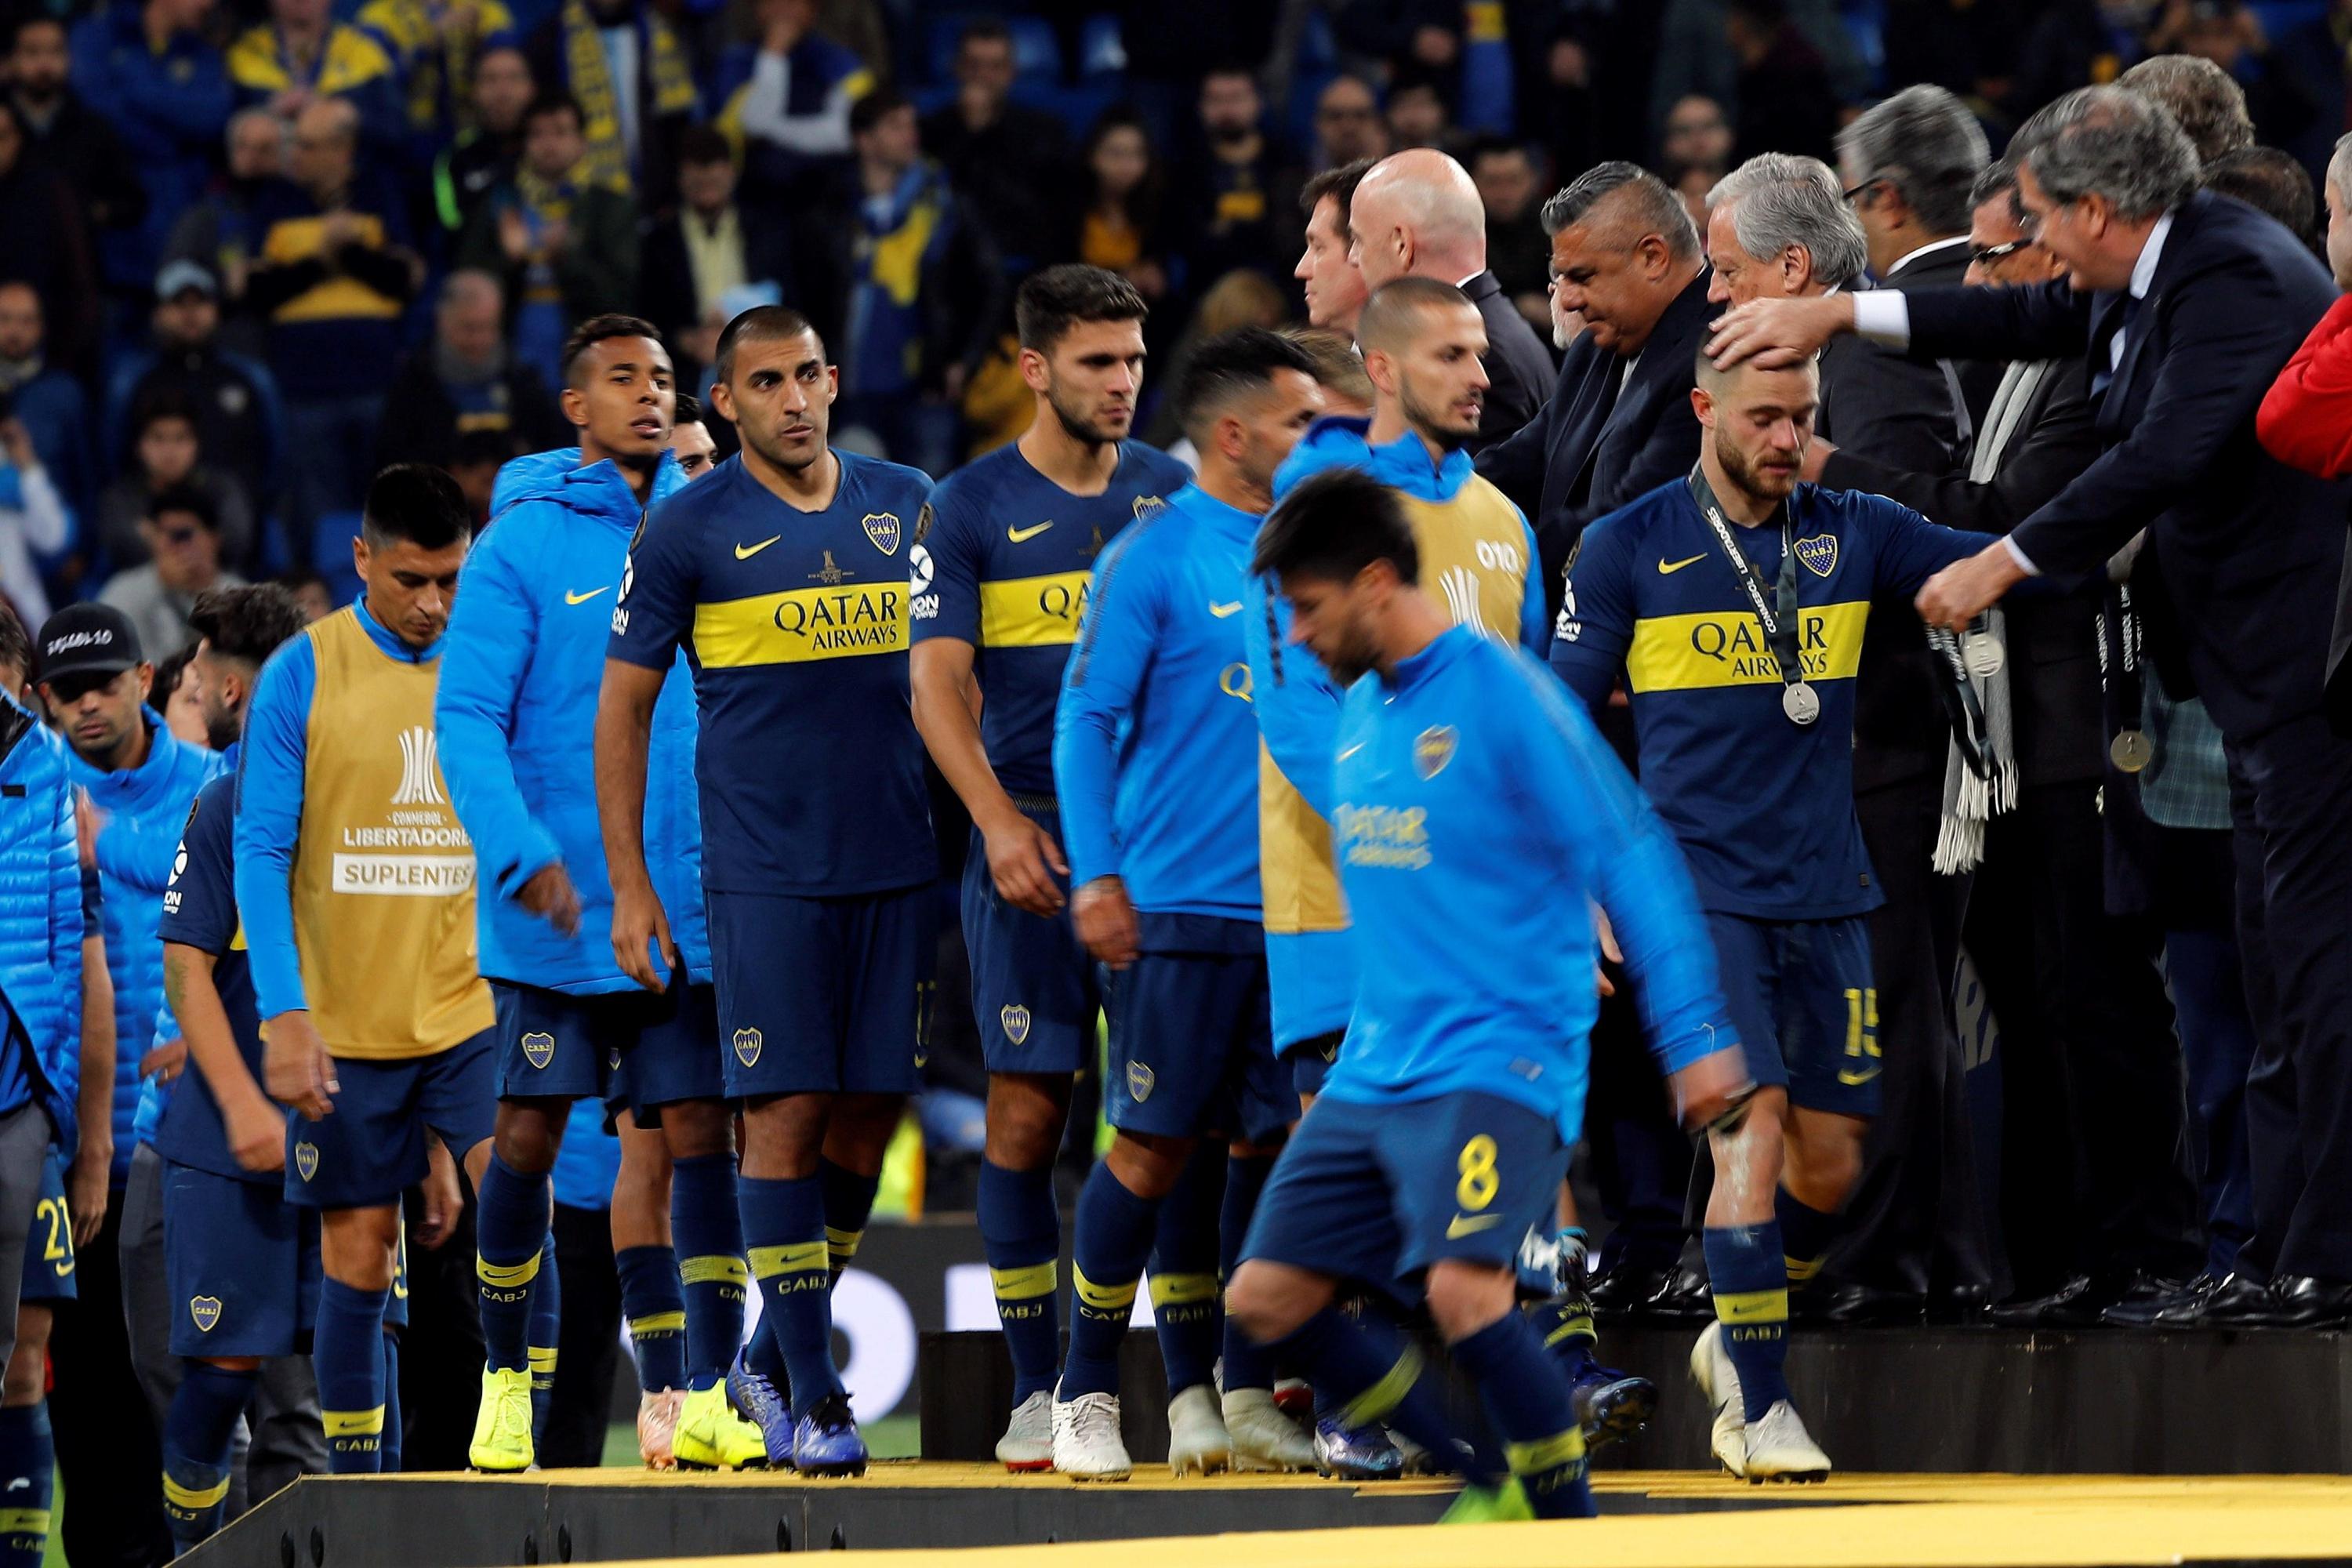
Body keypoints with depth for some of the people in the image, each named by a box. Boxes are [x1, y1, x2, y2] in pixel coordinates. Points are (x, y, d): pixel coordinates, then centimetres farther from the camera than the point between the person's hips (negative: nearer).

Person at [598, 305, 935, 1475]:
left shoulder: (906, 503, 9)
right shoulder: (688, 530, -1)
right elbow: (623, 707, 2)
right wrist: (629, 883, -2)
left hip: (901, 868, 4)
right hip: (767, 877, -4)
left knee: (871, 1113, 6)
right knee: (786, 1115, -8)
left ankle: (770, 1360, 21)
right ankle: (810, 1396, -4)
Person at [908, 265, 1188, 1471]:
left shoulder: (1174, 493, 10)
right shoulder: (971, 507, 2)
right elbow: (938, 683, -2)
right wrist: (999, 819, -14)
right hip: (1034, 839, -2)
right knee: (1027, 1113, -3)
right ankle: (1038, 1390, 3)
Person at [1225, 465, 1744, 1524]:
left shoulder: (1501, 696, -11)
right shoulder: (1357, 713, 13)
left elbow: (1629, 861, -11)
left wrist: (1693, 1035, -15)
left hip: (1497, 1062, -9)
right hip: (1374, 1071, 9)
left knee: (1463, 1290, -28)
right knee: (1267, 1298, 3)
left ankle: (1574, 1527, -11)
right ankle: (1497, 1489, 15)